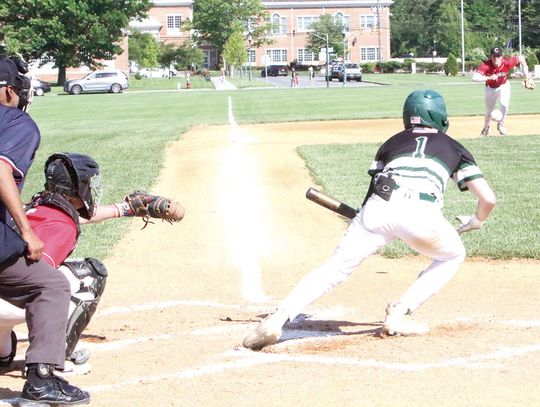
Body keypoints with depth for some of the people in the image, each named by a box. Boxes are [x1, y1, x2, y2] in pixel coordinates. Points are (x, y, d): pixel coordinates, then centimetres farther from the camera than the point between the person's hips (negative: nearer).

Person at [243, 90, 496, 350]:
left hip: (378, 206, 2)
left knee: (335, 267, 3)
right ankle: (399, 315, 11)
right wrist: (475, 222, 41)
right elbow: (488, 199, 21)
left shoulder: (393, 142, 33)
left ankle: (278, 319, -18)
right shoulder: (454, 147, 28)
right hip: (421, 213, -2)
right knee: (453, 256, 26)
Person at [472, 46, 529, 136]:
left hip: (503, 86, 0)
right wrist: (489, 78, -56)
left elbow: (521, 58, -13)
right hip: (490, 88, 0)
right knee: (488, 111, 13)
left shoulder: (507, 63, -31)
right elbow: (475, 77, -47)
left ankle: (501, 124, 3)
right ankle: (486, 128, 46)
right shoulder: (486, 66, -36)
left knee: (505, 104, -26)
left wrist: (526, 75, -10)